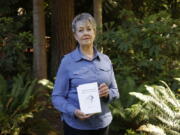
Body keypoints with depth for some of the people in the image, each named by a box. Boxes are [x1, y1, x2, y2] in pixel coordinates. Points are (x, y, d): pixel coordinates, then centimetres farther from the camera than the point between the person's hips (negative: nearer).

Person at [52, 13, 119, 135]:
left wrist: (107, 93, -13)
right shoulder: (67, 61, -7)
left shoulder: (105, 60, 3)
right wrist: (74, 111, -22)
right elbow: (57, 97, -6)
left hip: (102, 124, 4)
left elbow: (115, 91, 9)